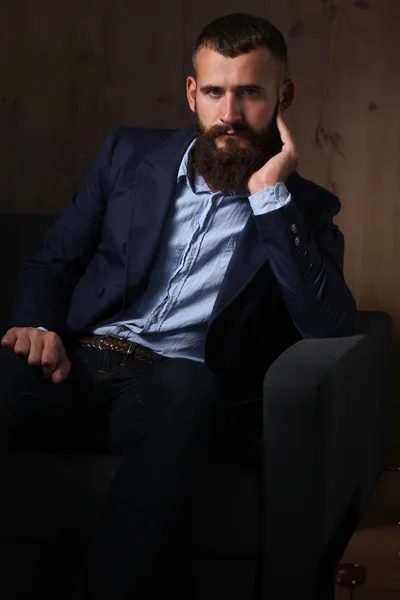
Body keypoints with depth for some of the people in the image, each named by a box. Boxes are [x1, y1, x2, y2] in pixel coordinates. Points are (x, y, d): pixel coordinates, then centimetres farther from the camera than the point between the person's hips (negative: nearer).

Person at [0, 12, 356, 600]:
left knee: (192, 385, -39)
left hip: (171, 384, -2)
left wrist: (271, 197, -10)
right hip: (78, 360, 2)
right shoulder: (131, 153, 15)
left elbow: (328, 325, -7)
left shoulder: (304, 208, 9)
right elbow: (53, 260, 16)